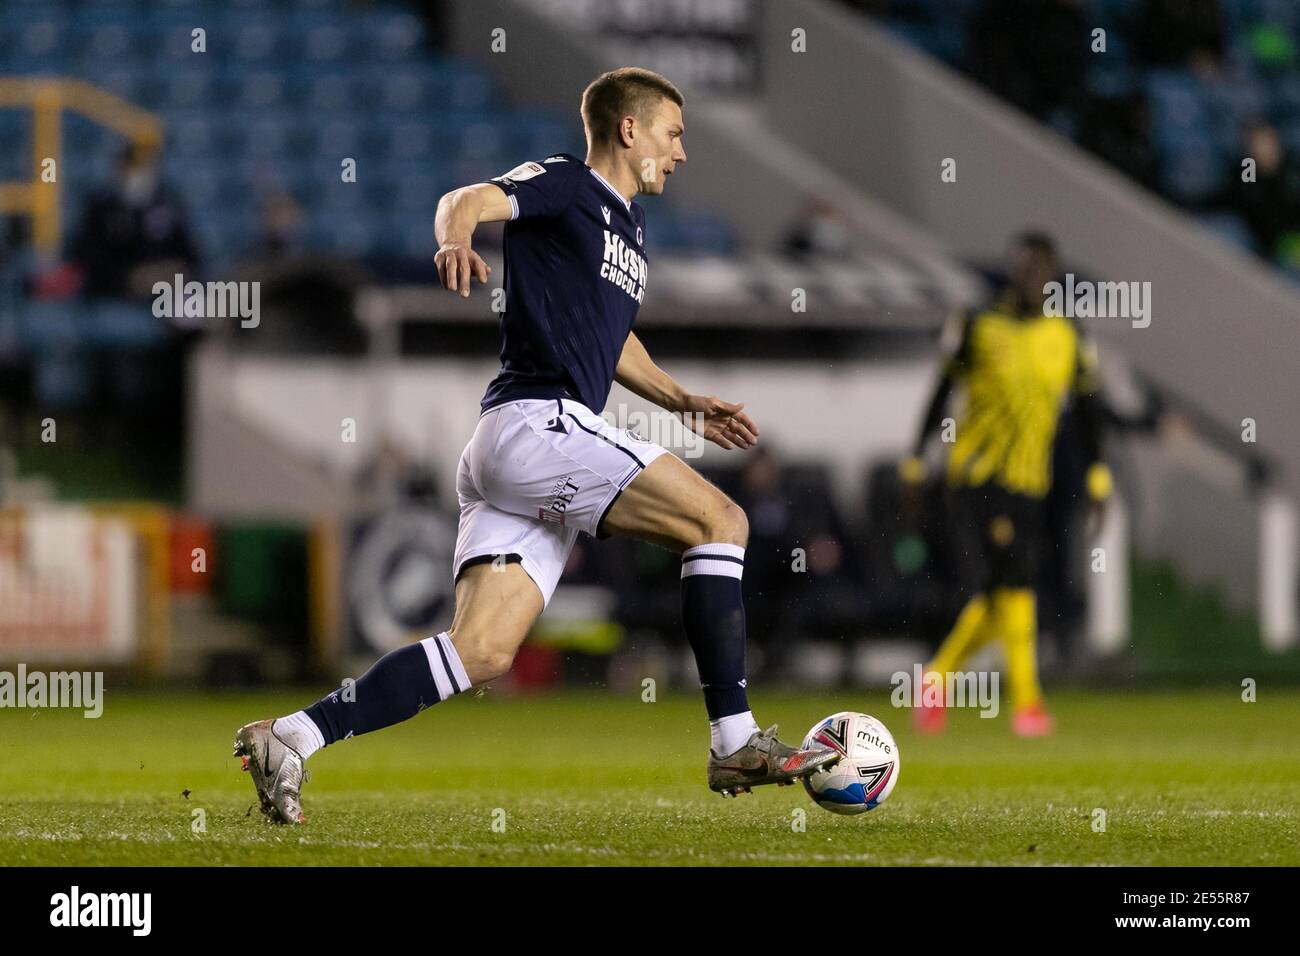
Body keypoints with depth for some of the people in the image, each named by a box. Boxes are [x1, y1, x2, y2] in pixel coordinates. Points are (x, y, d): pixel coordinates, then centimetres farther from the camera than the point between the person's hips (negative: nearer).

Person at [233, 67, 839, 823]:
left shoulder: (629, 226, 28)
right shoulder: (566, 183, 0)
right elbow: (470, 199, -19)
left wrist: (686, 403, 33)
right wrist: (457, 234, -42)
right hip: (537, 421, -9)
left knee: (483, 653, -4)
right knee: (720, 520, -12)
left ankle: (292, 738, -7)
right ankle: (736, 744, -13)